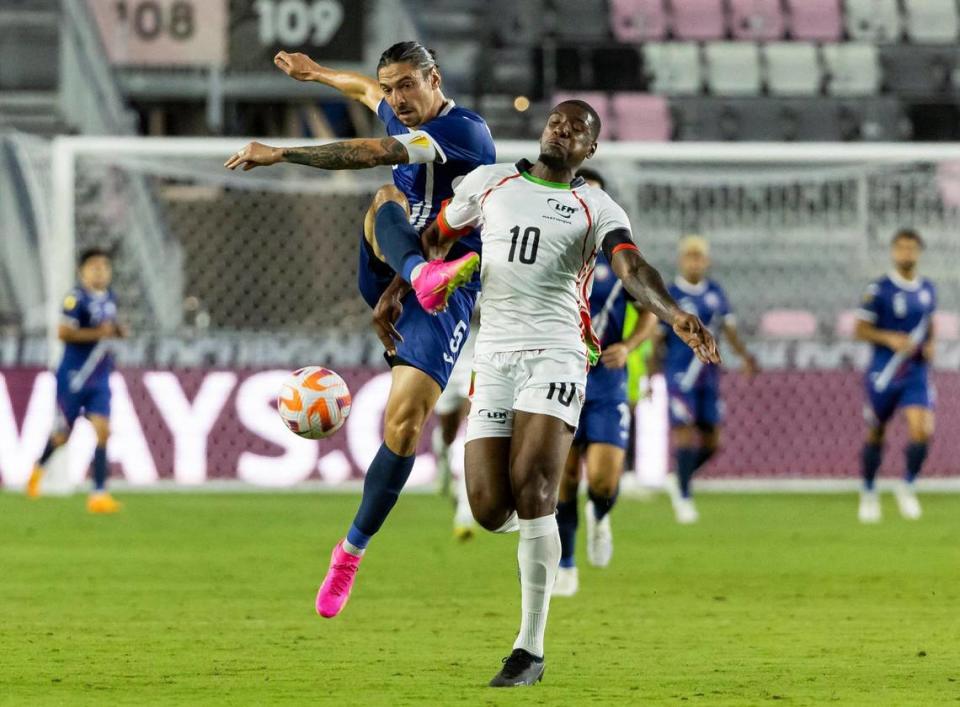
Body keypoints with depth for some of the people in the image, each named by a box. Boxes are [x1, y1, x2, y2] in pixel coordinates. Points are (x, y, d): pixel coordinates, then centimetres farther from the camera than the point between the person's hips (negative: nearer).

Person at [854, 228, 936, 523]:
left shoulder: (927, 289, 6)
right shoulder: (879, 289, -8)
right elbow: (861, 330, -7)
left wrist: (929, 345, 3)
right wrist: (890, 339, -22)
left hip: (917, 374, 3)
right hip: (883, 374, -3)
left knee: (921, 432, -16)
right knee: (875, 435, 9)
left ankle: (907, 487, 6)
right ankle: (869, 493, 30)